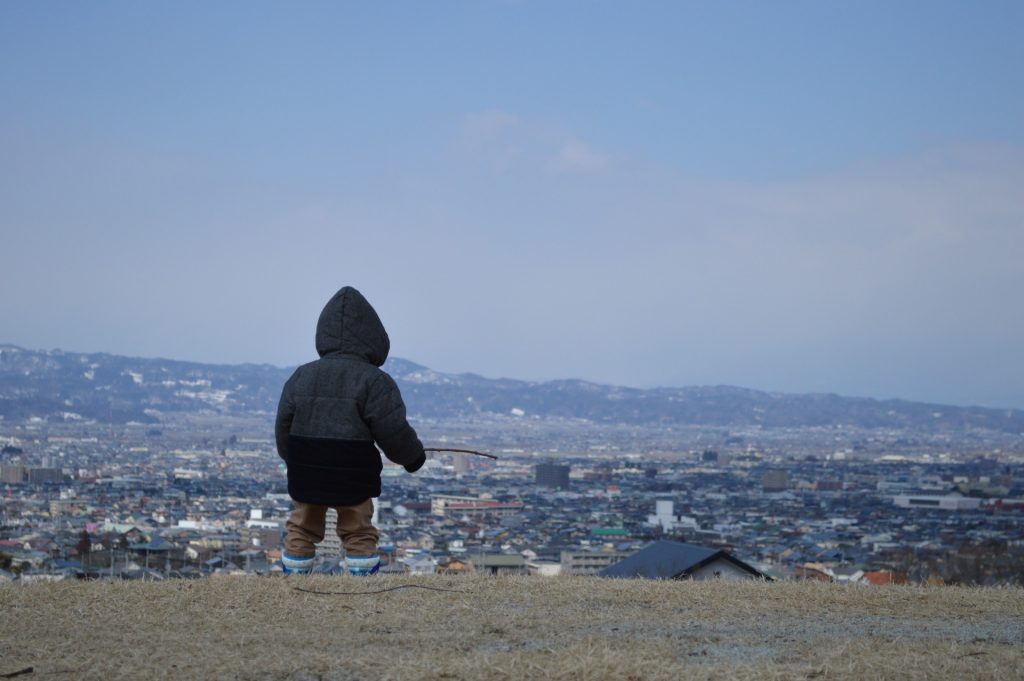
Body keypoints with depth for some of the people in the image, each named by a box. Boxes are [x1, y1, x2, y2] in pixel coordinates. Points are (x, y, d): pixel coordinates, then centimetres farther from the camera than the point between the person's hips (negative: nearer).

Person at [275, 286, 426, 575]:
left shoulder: (302, 375, 3)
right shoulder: (374, 381, -10)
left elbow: (283, 425, 6)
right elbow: (393, 431, -11)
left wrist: (292, 460, 23)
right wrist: (414, 456, 8)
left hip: (306, 473, 3)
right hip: (352, 476, -3)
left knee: (301, 530, 14)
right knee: (359, 533, 9)